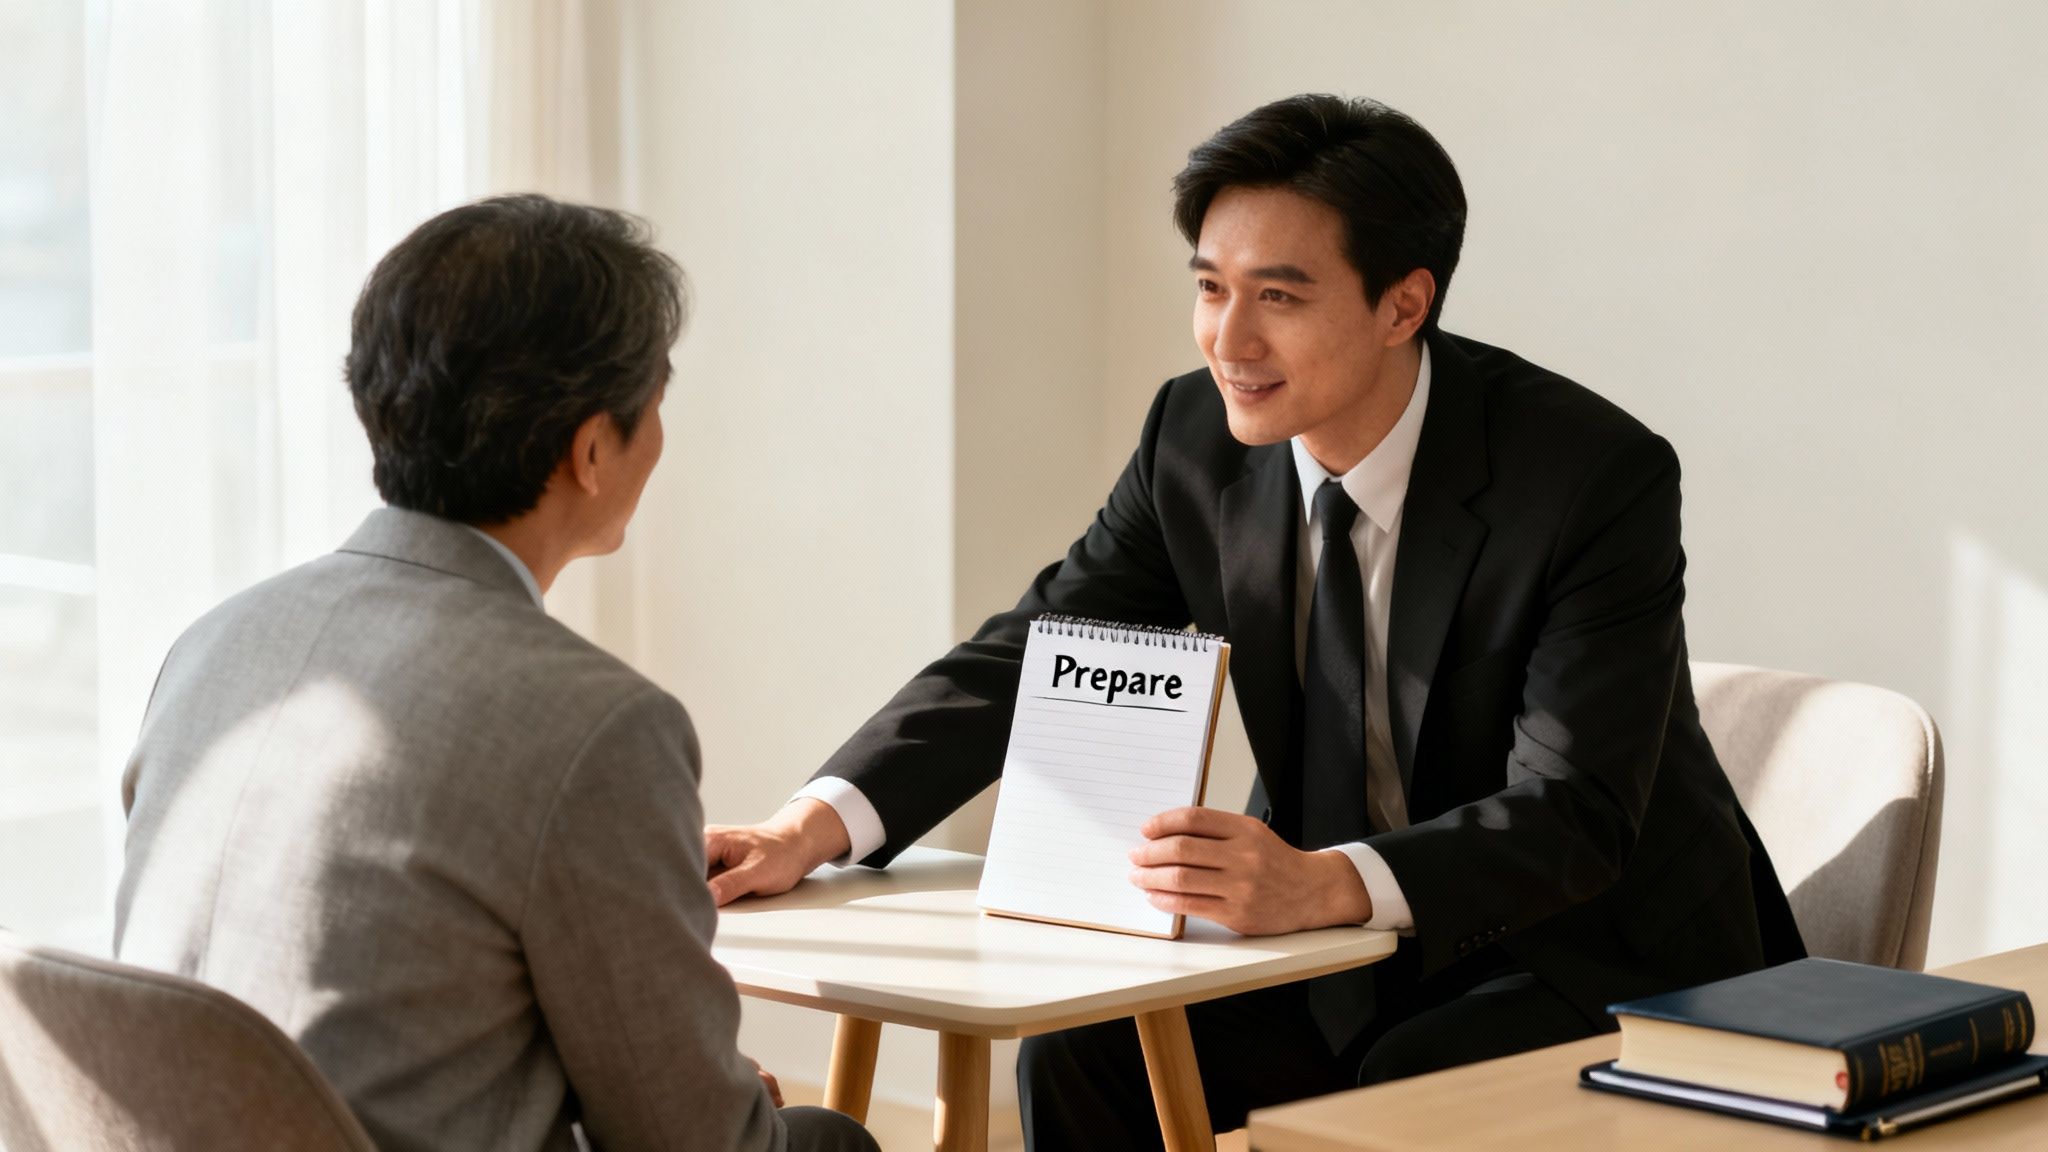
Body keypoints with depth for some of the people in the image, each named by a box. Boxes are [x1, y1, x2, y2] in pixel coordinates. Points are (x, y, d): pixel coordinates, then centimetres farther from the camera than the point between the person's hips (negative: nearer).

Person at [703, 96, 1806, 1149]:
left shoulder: (1602, 477, -23)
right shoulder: (1197, 440, -6)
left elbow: (1571, 815, -29)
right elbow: (1035, 652, -2)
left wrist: (1323, 884, -48)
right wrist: (815, 824, -19)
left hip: (1603, 943, -5)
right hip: (1344, 939, 5)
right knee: (1079, 1054, -14)